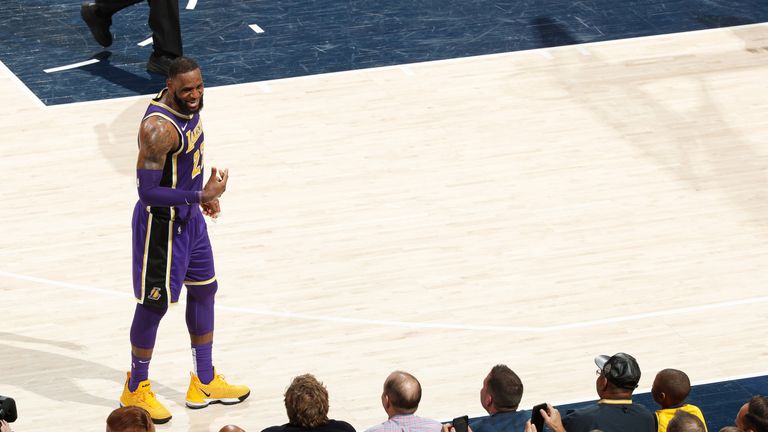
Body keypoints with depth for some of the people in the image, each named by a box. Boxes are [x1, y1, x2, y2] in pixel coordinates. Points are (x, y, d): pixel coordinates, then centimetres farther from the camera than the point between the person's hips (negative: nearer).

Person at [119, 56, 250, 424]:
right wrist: (201, 195, -28)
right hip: (162, 223, -10)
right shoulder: (159, 128, -30)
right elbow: (147, 190, -29)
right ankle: (135, 390, 20)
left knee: (204, 289, 18)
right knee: (155, 304, 2)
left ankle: (204, 383, 32)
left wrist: (202, 194, 14)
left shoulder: (188, 106, -1)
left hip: (189, 215, 10)